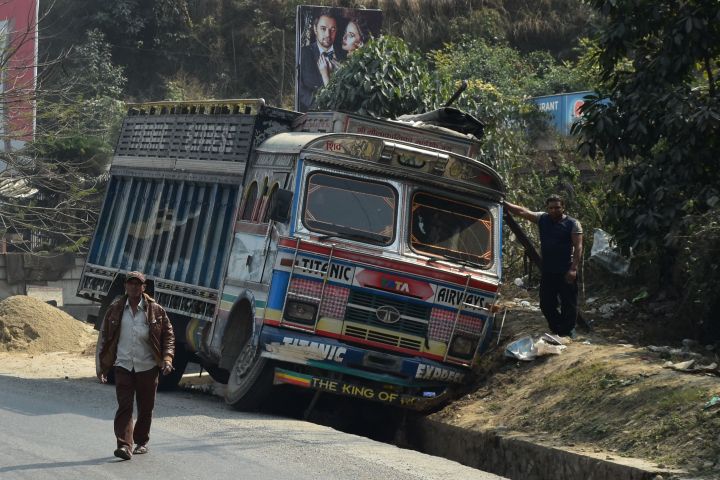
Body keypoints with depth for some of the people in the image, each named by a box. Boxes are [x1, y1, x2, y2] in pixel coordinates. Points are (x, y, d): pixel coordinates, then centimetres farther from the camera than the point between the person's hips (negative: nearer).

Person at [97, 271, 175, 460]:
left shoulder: (155, 311, 0)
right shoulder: (115, 310, 4)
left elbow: (168, 335, 5)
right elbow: (105, 338, 11)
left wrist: (167, 358, -9)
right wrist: (102, 366, 9)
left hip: (148, 367, 0)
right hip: (123, 366, 0)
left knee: (146, 408, 10)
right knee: (124, 406, -12)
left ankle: (141, 441, 28)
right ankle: (125, 445, -18)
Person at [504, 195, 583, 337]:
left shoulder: (572, 224, -5)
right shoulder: (542, 219, 9)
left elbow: (578, 247, -10)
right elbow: (522, 211, 6)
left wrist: (573, 269, -18)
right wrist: (504, 203, -3)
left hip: (566, 272, -5)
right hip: (547, 271, 5)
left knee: (568, 304, -1)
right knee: (546, 304, 10)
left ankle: (568, 332, 11)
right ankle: (558, 331, 23)